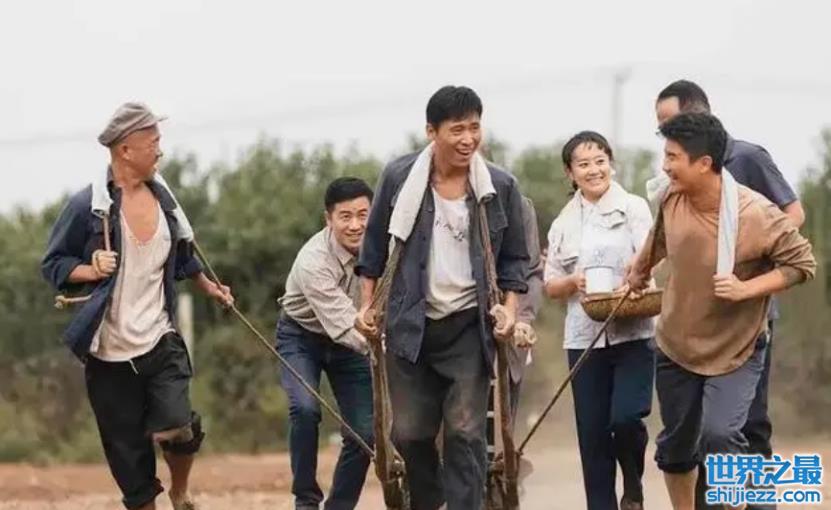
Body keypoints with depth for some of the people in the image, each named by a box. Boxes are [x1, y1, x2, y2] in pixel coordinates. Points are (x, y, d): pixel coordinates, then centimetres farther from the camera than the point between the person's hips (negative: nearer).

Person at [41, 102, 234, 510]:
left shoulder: (162, 197, 4)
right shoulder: (87, 206, -11)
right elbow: (53, 265, -4)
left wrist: (209, 287, 33)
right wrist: (90, 270, -21)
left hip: (161, 342, 2)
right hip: (109, 352, -2)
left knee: (177, 429, -16)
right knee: (129, 453, 3)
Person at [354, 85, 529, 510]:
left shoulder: (500, 187, -5)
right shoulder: (399, 177, -6)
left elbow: (514, 258, 6)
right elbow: (375, 244, 7)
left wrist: (510, 307, -7)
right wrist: (366, 304, 4)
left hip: (469, 326, -1)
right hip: (411, 323, 1)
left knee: (465, 433, -5)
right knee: (410, 432, 6)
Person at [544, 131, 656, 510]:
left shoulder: (634, 208, 2)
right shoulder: (563, 224, 14)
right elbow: (550, 286, 13)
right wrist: (574, 282, -9)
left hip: (633, 332, -4)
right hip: (584, 337, 4)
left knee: (626, 418, -15)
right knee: (592, 433, 3)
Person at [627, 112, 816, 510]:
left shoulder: (756, 215, -26)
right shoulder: (671, 198, -11)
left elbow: (803, 263, -16)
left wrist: (746, 289, -28)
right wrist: (641, 269, 30)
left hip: (735, 351, -5)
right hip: (676, 345, 5)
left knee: (719, 436, -23)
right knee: (676, 446, 13)